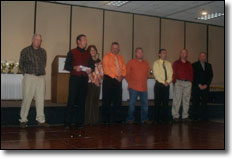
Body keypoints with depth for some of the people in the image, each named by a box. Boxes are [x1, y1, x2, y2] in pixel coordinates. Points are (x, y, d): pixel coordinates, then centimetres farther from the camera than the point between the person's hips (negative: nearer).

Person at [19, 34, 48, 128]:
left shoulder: (43, 51, 11)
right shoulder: (25, 51, 1)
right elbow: (21, 64, 7)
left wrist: (41, 72, 13)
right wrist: (25, 74, 6)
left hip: (41, 78, 4)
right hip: (29, 77, -3)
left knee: (40, 99, 4)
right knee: (27, 98, -3)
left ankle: (41, 120, 11)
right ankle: (23, 120, 7)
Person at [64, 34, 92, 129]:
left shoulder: (87, 54, 17)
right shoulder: (72, 52, 5)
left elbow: (90, 66, 22)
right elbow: (66, 66, 0)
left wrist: (90, 70, 0)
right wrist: (74, 67, -17)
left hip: (84, 79, 4)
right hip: (74, 79, -4)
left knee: (82, 102, 4)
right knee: (72, 101, -6)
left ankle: (79, 123, 11)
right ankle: (68, 123, 0)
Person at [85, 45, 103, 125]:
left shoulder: (99, 62, 17)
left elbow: (101, 72, 16)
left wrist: (99, 79, 3)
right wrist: (93, 79, -10)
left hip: (97, 83, 5)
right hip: (90, 83, -5)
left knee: (95, 101, 6)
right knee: (89, 101, -7)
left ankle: (95, 119, 13)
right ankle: (88, 119, -2)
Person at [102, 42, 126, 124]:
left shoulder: (121, 58, 18)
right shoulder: (107, 56, 1)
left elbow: (124, 68, 15)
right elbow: (106, 68, -9)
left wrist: (122, 76, -5)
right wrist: (115, 77, -13)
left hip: (118, 80, 5)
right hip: (109, 79, -5)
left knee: (118, 100, 4)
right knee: (107, 100, -2)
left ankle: (116, 118, 12)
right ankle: (106, 119, 5)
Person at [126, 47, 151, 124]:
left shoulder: (146, 63, 10)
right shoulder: (131, 62, 0)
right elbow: (127, 74, 4)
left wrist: (143, 80, 13)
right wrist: (130, 83, 6)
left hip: (144, 87, 4)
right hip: (133, 87, -3)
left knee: (145, 103, 7)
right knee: (132, 104, 1)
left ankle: (144, 119, 19)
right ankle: (130, 119, 12)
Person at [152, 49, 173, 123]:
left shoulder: (168, 63, 13)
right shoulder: (156, 63, -1)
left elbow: (171, 74, 6)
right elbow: (156, 75, -9)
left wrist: (167, 81, -11)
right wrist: (163, 82, -15)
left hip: (167, 85, 4)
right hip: (159, 84, -4)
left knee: (166, 102, 6)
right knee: (158, 102, -2)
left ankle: (165, 118, 14)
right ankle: (156, 119, 5)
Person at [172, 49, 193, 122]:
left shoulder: (189, 64, 17)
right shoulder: (176, 63, 9)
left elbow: (191, 74, 17)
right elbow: (173, 73, 4)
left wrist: (190, 81, 4)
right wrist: (174, 81, -5)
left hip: (188, 83, 3)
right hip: (178, 82, -3)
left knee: (186, 100, 3)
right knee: (177, 100, -7)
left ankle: (185, 116, 9)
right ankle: (175, 116, -3)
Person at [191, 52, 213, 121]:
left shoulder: (208, 65, 16)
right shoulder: (194, 65, 5)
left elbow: (211, 76, 9)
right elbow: (194, 76, -2)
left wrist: (206, 85, -4)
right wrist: (199, 85, -9)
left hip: (205, 87, 3)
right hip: (196, 87, -3)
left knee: (204, 102, -2)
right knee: (196, 102, -4)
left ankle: (204, 117, 3)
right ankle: (195, 117, 1)